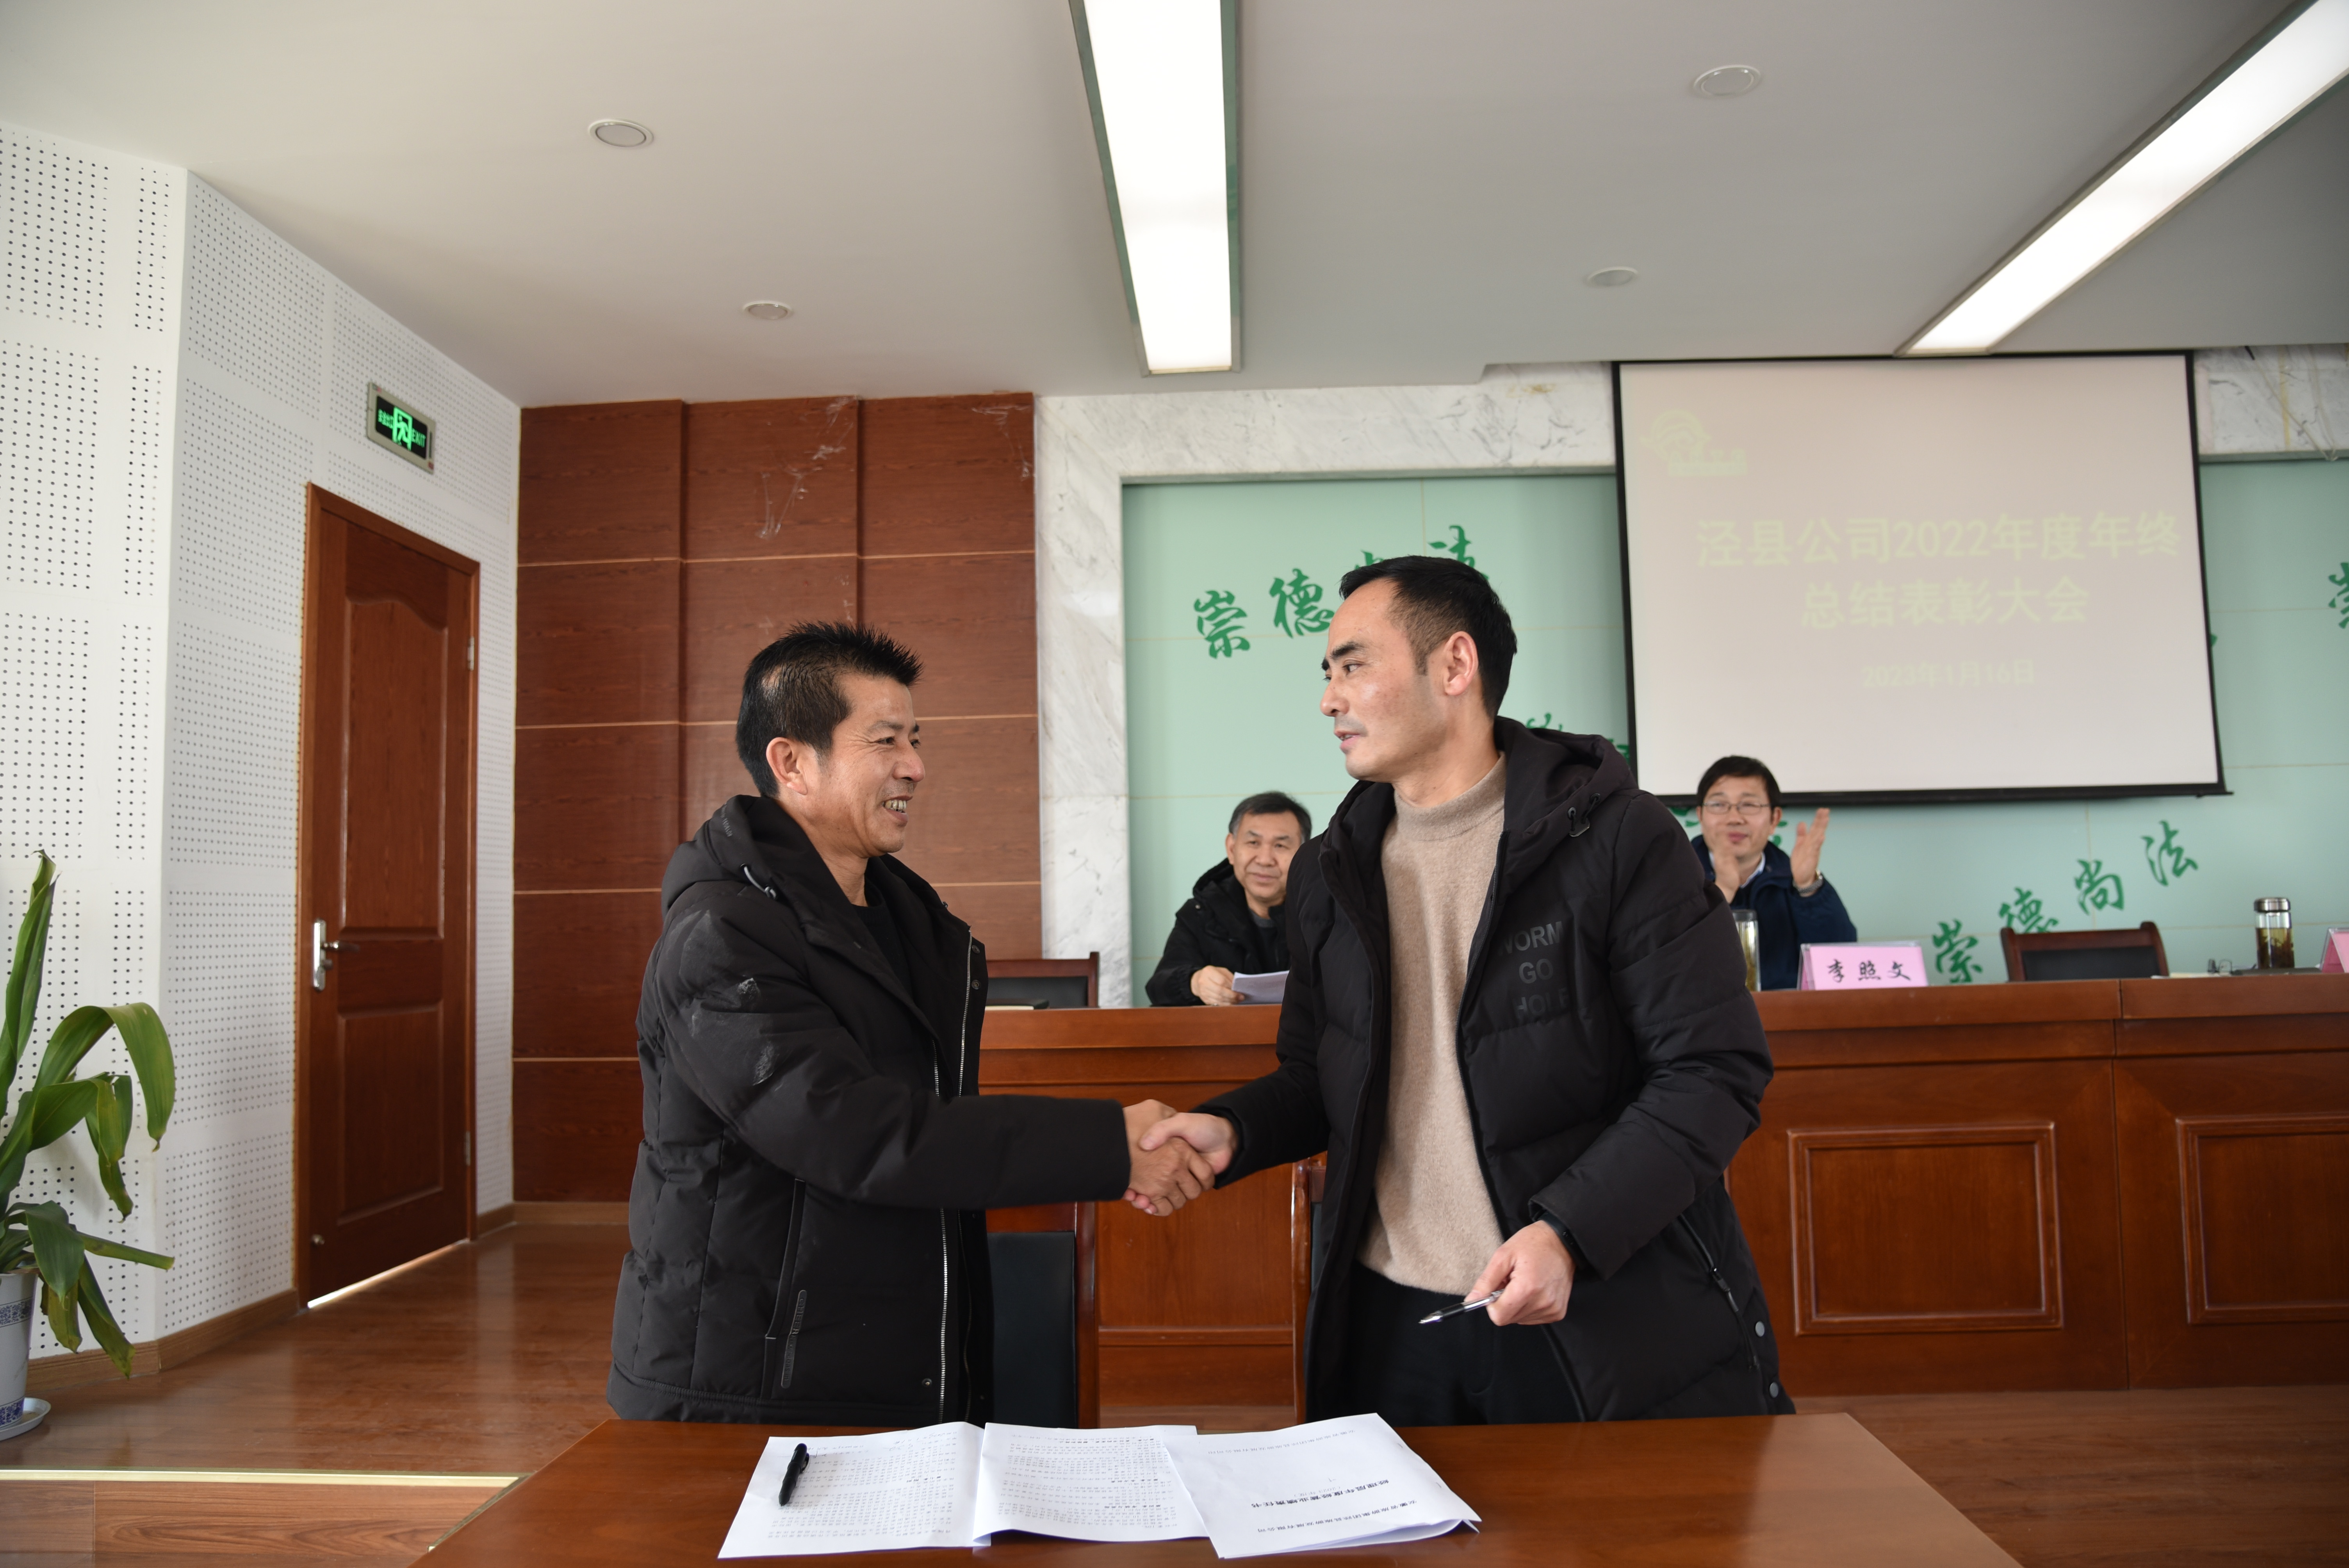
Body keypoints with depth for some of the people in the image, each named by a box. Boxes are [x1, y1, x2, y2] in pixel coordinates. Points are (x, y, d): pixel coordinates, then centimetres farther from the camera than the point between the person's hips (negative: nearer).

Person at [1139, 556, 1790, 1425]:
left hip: (1611, 1320, -4)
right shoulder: (1329, 875, 9)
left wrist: (1568, 1232, -21)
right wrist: (1231, 1131, -5)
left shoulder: (1614, 837, -9)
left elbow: (1713, 1073, -11)